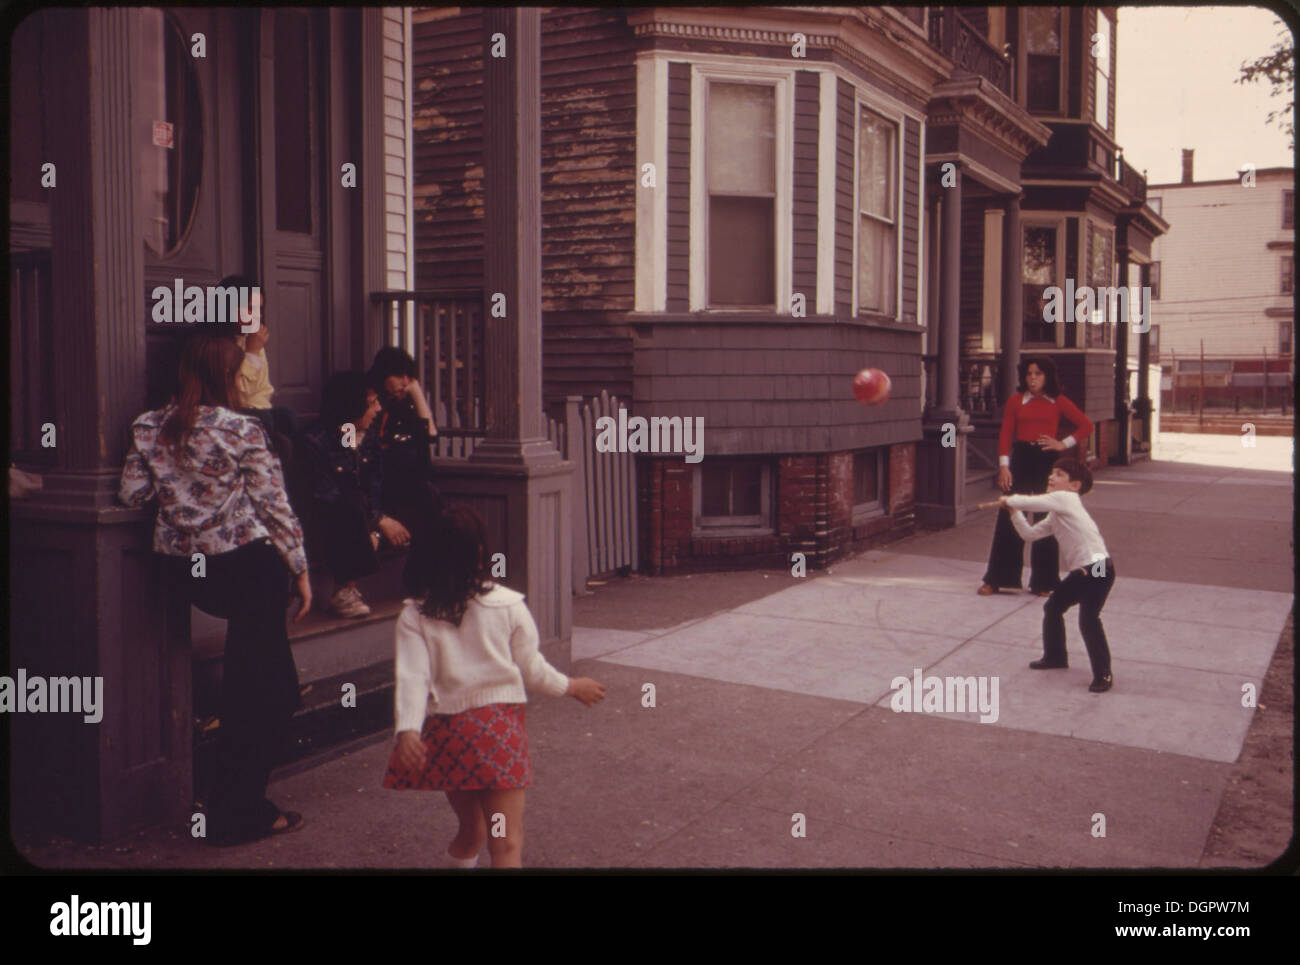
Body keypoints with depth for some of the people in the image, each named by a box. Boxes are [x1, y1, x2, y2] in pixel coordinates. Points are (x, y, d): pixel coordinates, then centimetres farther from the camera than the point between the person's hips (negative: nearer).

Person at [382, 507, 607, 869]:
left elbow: (412, 676, -13)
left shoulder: (414, 615, -1)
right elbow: (532, 669, 6)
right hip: (499, 726, -3)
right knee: (507, 844, -4)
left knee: (470, 830, 24)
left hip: (443, 731, 3)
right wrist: (572, 686, 22)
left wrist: (408, 730, -20)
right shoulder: (508, 606, -2)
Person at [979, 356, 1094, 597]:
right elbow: (1005, 434, 0)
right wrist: (1004, 465, -8)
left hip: (1047, 462, 0)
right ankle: (996, 579, 8)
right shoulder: (1016, 401, 4)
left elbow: (1086, 425, 6)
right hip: (1020, 460, 0)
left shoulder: (1058, 402, 4)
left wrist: (1064, 444, -4)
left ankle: (1043, 582, 15)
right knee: (1008, 519, 0)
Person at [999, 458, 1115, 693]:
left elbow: (1030, 502, -15)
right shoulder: (1055, 516, 17)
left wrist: (1009, 500, 3)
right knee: (1052, 607, 18)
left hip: (1098, 569, -11)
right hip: (1080, 571, 11)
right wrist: (1013, 511, 8)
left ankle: (1103, 673, -6)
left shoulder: (1065, 498, -10)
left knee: (1088, 619, -16)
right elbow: (1030, 534, 15)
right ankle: (1055, 656, 36)